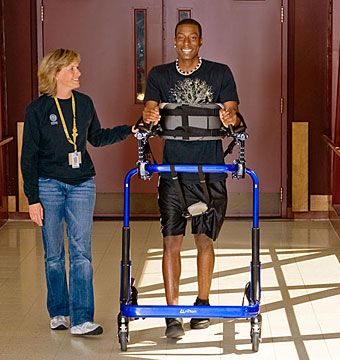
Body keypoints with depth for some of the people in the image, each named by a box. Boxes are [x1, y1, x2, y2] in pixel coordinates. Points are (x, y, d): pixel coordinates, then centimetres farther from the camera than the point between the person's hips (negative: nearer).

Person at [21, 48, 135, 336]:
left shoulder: (84, 103, 6)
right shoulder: (38, 109, -4)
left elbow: (96, 137, 22)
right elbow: (29, 157, -3)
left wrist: (129, 130, 10)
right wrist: (33, 198, -7)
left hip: (82, 184, 2)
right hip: (49, 185, -2)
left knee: (81, 252, -6)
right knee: (54, 254, 6)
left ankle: (81, 320, -6)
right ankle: (58, 312, 22)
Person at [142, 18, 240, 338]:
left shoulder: (220, 73, 6)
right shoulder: (159, 75, 8)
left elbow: (232, 112, -3)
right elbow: (151, 110, -4)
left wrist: (231, 118, -27)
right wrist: (149, 116, -29)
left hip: (210, 170, 0)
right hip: (173, 169, 0)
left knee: (205, 240, 8)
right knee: (171, 242, -6)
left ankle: (202, 305, 25)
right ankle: (173, 314, -3)